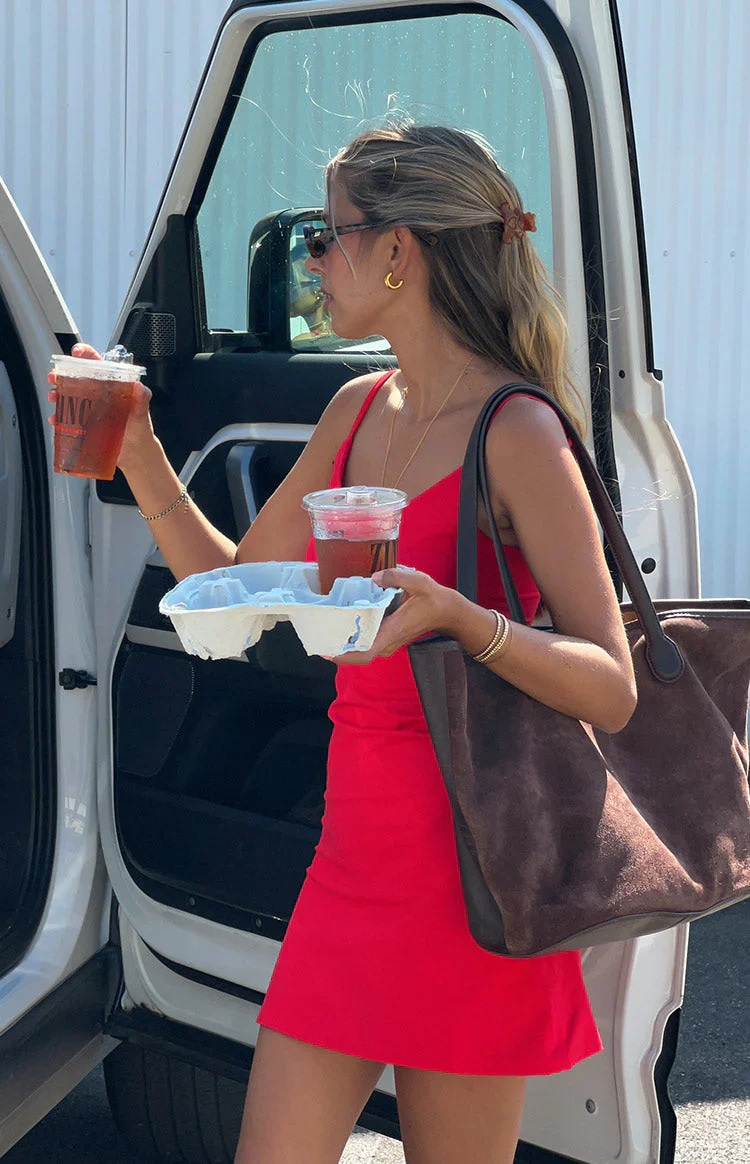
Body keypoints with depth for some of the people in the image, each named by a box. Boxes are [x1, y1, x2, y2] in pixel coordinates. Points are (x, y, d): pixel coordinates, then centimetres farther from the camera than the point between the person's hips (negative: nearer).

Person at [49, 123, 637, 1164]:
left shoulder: (515, 435, -13)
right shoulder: (359, 412, 9)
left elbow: (612, 691, -17)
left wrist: (449, 613, -31)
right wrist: (139, 456, 10)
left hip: (468, 864, -6)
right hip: (355, 844, 7)